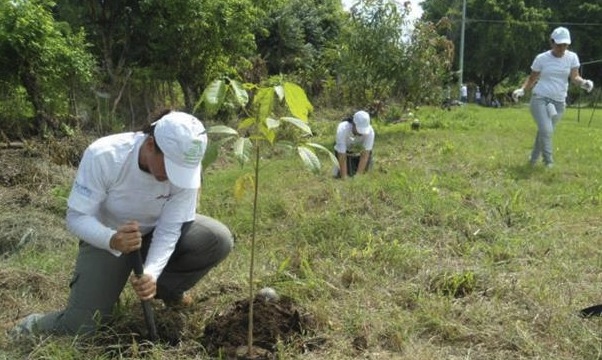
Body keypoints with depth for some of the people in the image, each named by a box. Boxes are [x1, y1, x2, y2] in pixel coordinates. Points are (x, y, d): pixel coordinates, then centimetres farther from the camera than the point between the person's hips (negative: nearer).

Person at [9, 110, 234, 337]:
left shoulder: (186, 166, -26)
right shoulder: (103, 156, -32)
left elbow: (168, 230, -22)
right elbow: (76, 217, -26)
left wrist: (152, 273, -39)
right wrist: (112, 240, -47)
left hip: (155, 234, 3)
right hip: (106, 237, -2)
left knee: (219, 240, -22)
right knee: (78, 327, -16)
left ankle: (166, 289, 2)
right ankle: (34, 326, 19)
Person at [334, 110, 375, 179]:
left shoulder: (370, 131, -34)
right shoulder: (342, 129, -39)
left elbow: (365, 155, -30)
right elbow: (342, 158, -35)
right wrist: (344, 178, -35)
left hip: (360, 152, 2)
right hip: (344, 152, -2)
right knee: (350, 175, -14)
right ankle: (338, 170, 20)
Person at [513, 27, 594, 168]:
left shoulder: (572, 57, 2)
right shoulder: (541, 58, -2)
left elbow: (574, 77, -5)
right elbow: (532, 78, 7)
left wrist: (583, 82, -27)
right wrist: (522, 90, -10)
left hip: (558, 102, 3)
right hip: (540, 98, -2)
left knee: (545, 131, 11)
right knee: (546, 130, -21)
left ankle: (533, 159, 30)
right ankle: (548, 161, -11)